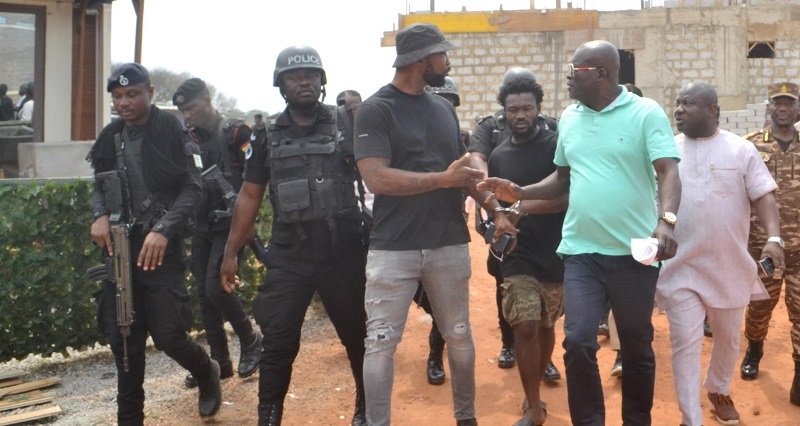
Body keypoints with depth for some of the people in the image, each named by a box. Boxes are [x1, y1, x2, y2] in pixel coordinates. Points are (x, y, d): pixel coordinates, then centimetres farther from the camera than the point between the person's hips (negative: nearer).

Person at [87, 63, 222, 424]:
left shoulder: (171, 130, -6)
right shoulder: (110, 137, 9)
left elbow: (191, 188, -9)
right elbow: (99, 186, 17)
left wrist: (163, 230, -22)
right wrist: (99, 215, -5)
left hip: (161, 247, -5)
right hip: (119, 247, 5)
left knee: (168, 335, -5)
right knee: (123, 340, 7)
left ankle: (206, 373, 28)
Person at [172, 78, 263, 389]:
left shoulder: (235, 133, -7)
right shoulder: (188, 138, 11)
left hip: (228, 224, -7)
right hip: (201, 225, 7)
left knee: (216, 288, -14)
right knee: (204, 293, 6)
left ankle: (251, 341, 10)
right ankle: (219, 361, 16)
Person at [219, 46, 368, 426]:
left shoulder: (345, 124, 1)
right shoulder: (268, 134, 8)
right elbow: (249, 196, 10)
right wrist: (231, 252, 7)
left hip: (343, 254, -1)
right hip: (287, 257, 1)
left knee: (358, 336, 11)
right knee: (278, 342, 0)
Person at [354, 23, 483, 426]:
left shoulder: (444, 108, 11)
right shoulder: (375, 109, -8)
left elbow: (465, 170, 17)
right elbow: (377, 178, -19)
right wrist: (444, 179, -16)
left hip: (449, 244, 5)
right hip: (393, 248, -5)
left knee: (460, 337, 14)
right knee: (381, 343, 0)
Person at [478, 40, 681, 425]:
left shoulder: (646, 113, -6)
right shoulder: (569, 118, 10)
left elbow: (668, 172, -15)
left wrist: (665, 222, -33)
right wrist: (519, 194, 3)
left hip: (634, 251, -3)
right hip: (581, 251, 3)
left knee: (636, 347, 11)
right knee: (578, 341, -5)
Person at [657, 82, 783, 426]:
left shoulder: (741, 149, -1)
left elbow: (763, 197, -5)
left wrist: (774, 237, -21)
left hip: (728, 265, 1)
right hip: (681, 267, -1)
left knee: (728, 338, 17)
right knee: (685, 343, -3)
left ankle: (719, 390, 45)